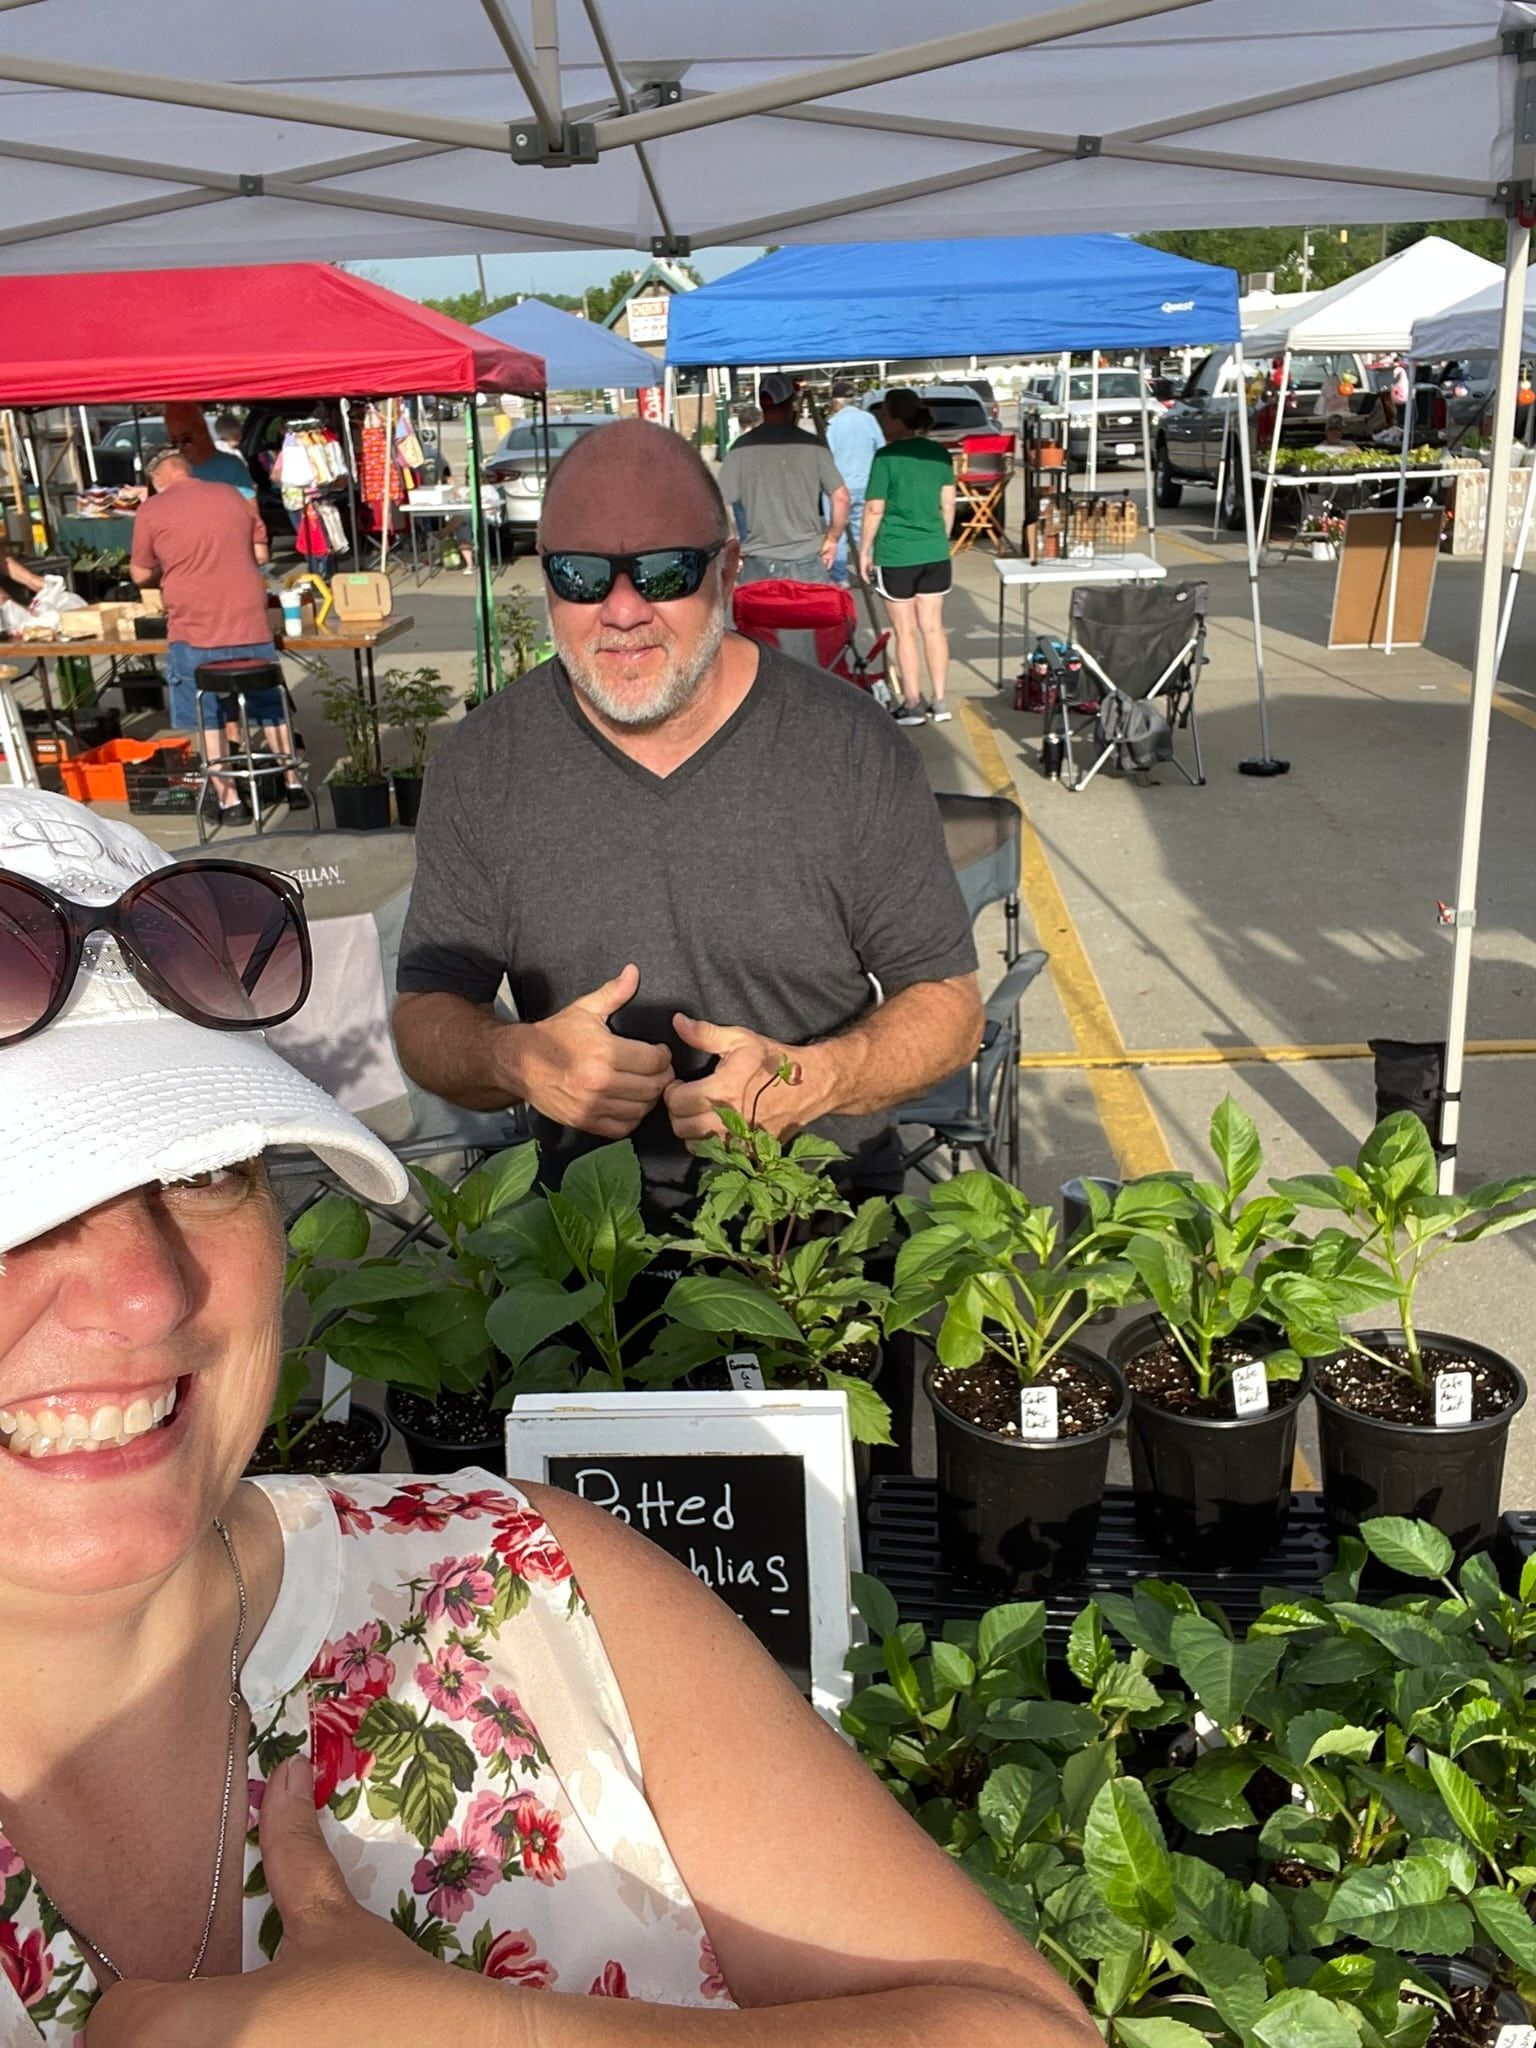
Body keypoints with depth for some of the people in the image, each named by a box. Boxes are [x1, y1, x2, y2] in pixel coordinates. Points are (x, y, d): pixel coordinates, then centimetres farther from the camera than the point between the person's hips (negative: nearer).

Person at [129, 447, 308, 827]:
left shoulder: (151, 511, -2)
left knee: (208, 719, 7)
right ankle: (293, 784, 20)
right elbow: (260, 554, 12)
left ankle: (230, 801, 6)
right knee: (271, 708, 17)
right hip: (251, 625, 3)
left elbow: (141, 575, 5)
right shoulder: (232, 496, 8)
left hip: (195, 631, -3)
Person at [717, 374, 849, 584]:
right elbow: (841, 498, -5)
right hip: (807, 560, 0)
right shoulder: (813, 445, -3)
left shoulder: (742, 447, -3)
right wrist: (832, 539, 8)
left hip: (757, 562, 1)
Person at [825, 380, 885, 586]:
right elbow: (881, 450, 7)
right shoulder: (869, 419, 0)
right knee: (862, 531, 13)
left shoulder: (834, 424, -13)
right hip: (865, 485, 5)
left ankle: (840, 578, 2)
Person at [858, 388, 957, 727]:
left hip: (896, 555, -5)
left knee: (905, 631, 4)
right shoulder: (939, 453, 4)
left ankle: (913, 703, 8)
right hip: (935, 553, 5)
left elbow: (874, 508, -10)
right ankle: (940, 702, 14)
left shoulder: (887, 457, -12)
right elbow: (948, 503, 10)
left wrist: (865, 550, -1)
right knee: (933, 627, 11)